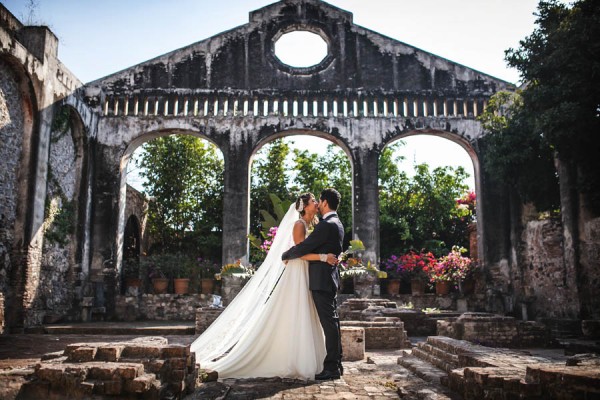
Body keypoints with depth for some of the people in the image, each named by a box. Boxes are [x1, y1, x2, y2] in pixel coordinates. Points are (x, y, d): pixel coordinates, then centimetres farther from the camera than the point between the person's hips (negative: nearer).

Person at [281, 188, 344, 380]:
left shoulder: (326, 225, -17)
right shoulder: (336, 224, 15)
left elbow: (304, 247, -17)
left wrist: (285, 255, -2)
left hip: (322, 280, -10)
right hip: (330, 278, 10)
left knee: (329, 323, -6)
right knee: (332, 322, 14)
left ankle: (331, 368, -1)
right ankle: (336, 364, 22)